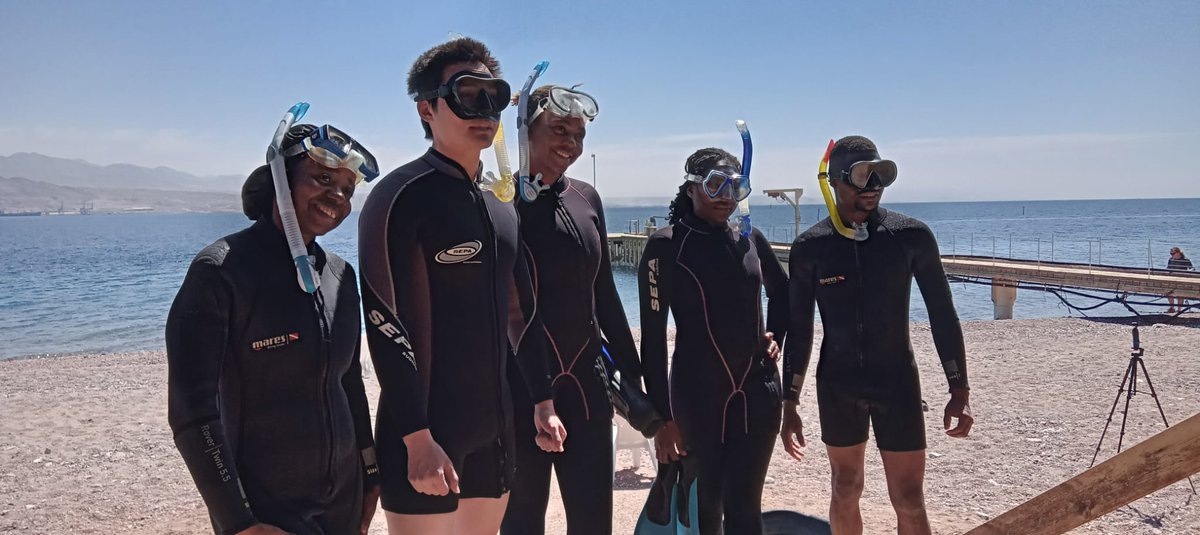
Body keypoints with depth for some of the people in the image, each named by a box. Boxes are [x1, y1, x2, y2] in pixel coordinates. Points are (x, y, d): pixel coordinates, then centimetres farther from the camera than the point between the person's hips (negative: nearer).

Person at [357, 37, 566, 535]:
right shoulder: (402, 197, -12)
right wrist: (417, 438, -20)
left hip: (494, 428, 7)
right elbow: (386, 325, -17)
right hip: (426, 435, -7)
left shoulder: (502, 208, 12)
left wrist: (542, 401, 15)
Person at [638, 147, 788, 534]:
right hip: (697, 394, -3)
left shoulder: (750, 240, 5)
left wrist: (775, 336, 9)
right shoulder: (666, 246, -8)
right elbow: (653, 336, -10)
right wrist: (662, 417, -12)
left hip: (758, 391, 3)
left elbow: (781, 291, 25)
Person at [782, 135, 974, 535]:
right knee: (845, 492, 14)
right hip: (838, 386, 1)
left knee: (909, 502, 2)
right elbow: (799, 329, 0)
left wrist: (960, 390, -2)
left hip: (898, 383, -1)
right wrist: (790, 404, 0)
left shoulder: (912, 236, -7)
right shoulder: (810, 247, -5)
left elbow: (942, 314, 0)